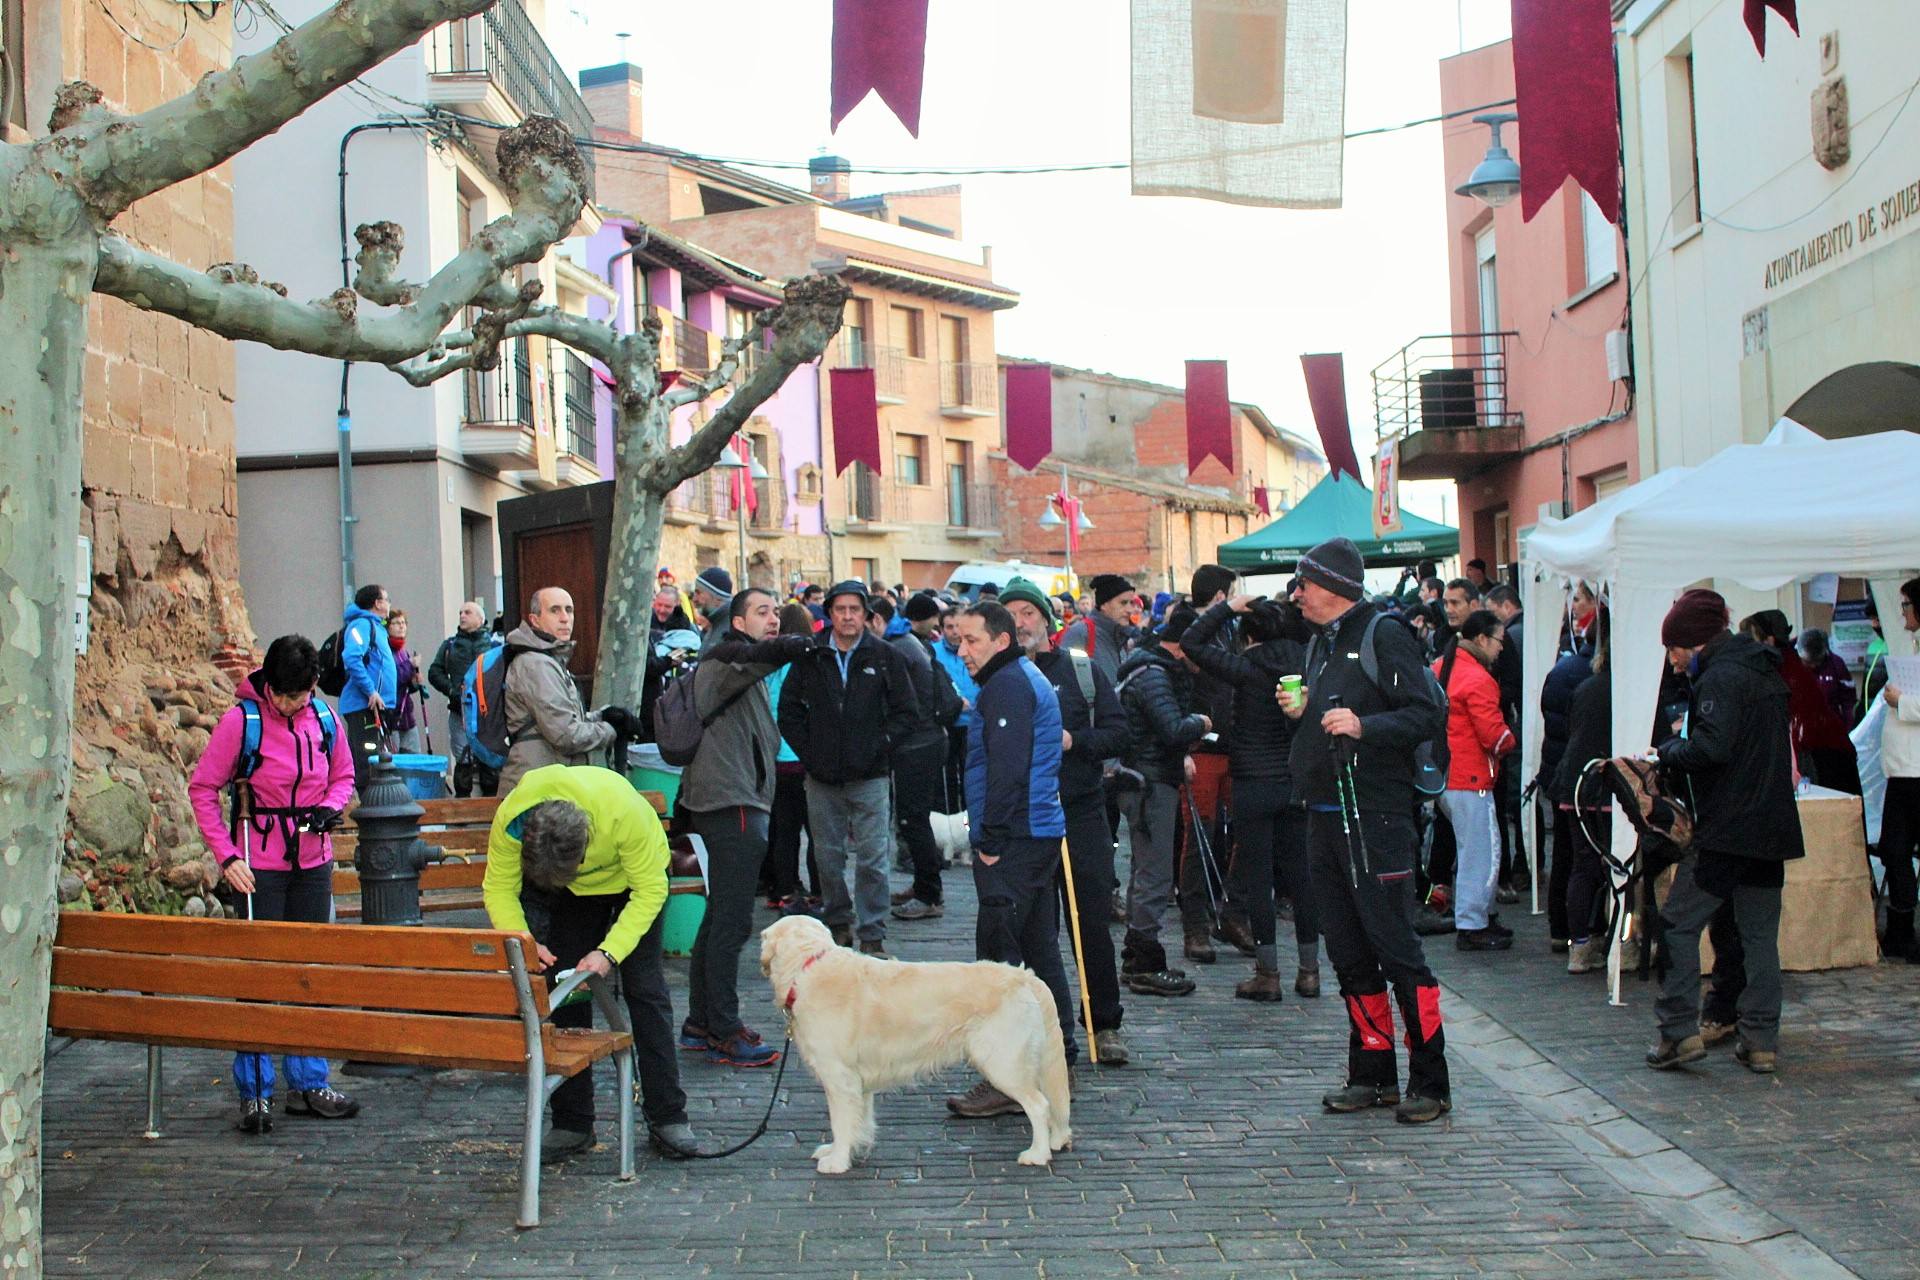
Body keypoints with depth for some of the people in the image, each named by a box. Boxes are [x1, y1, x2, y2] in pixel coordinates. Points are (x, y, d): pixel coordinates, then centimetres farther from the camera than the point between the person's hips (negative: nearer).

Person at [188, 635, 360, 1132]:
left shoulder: (324, 719, 1)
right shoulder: (241, 721, -11)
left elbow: (343, 776, 15)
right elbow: (202, 788, -7)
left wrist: (329, 807, -7)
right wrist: (225, 856, -13)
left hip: (313, 863, 5)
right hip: (260, 866, -4)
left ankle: (308, 1083, 22)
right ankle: (254, 1092, 7)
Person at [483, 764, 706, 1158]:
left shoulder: (623, 812, -42)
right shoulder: (509, 819, -34)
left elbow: (650, 890, -32)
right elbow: (499, 889, -22)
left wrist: (609, 952, -41)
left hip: (635, 877, -3)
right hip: (572, 893, 3)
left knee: (645, 990, -6)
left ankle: (668, 1118, 0)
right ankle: (572, 1122, 6)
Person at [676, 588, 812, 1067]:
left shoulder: (747, 675, 23)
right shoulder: (726, 659, -11)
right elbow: (744, 659, -37)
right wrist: (782, 648, -57)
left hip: (734, 805, 11)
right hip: (733, 806, -11)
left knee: (719, 916, 15)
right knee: (731, 921, -8)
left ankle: (701, 1023, 23)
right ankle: (724, 1033, -4)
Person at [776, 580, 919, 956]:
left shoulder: (885, 657, 1)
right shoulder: (810, 657, 5)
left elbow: (906, 712, 4)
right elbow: (789, 710, 11)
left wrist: (878, 747, -6)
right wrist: (807, 751, 1)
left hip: (869, 775, -2)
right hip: (822, 777, 2)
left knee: (872, 858, -2)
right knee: (829, 856, 9)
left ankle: (873, 935, 5)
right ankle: (838, 925, 22)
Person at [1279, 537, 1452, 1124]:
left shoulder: (1383, 638, -8)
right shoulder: (1320, 644, 18)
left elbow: (1428, 716, -15)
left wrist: (1363, 726, -26)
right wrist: (1303, 712, 9)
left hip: (1375, 816, -8)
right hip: (1325, 814, 9)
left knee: (1396, 948, -6)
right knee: (1349, 953, 11)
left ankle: (1430, 1083, 2)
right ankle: (1372, 1075, 20)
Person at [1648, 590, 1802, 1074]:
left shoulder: (1721, 676, -13)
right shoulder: (1766, 671, 16)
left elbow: (1711, 748, -24)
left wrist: (1669, 750, -7)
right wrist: (1690, 731, 12)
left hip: (1726, 829, -9)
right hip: (1772, 826, 9)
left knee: (1678, 924, -2)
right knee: (1760, 934, 10)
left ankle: (1680, 1031, -4)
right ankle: (1761, 1042, 12)